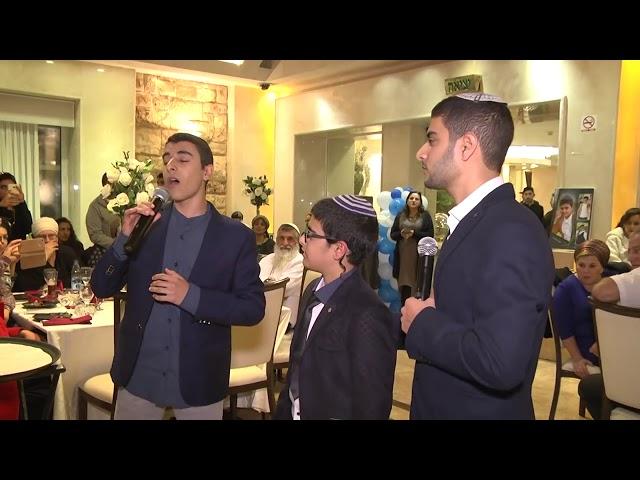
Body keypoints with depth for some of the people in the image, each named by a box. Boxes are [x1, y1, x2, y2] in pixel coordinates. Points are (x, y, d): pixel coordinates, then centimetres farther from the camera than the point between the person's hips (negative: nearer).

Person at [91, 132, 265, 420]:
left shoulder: (236, 236, -6)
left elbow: (253, 308, -9)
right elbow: (101, 288, 0)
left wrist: (191, 295, -21)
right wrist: (125, 238, -16)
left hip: (198, 381, -1)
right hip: (138, 376, 2)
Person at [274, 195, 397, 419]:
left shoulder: (368, 316, -25)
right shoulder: (312, 291, 0)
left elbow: (372, 404, -21)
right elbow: (297, 368, 7)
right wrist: (282, 411, 7)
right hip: (293, 412, 7)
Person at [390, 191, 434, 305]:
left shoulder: (425, 216, 3)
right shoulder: (400, 216, 11)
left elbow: (430, 234, -4)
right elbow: (392, 234, 11)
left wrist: (414, 233, -16)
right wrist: (401, 234, -11)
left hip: (419, 255, -2)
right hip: (403, 255, 2)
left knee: (418, 284, -7)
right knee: (403, 284, 1)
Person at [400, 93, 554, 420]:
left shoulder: (511, 231, -24)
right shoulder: (473, 220, 5)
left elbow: (500, 362, -33)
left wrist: (421, 323, -19)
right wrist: (428, 315, -5)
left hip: (481, 411, -8)